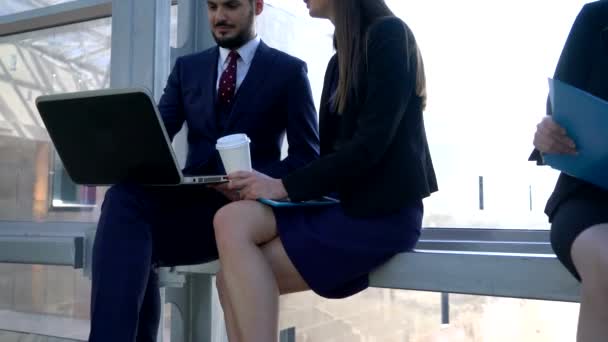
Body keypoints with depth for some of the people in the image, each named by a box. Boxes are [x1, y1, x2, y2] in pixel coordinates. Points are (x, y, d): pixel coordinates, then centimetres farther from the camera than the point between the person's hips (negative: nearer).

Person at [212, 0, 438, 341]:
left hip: (381, 212, -7)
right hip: (346, 204, 8)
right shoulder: (341, 60, 20)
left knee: (232, 222, -19)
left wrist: (286, 186, -17)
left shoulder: (388, 34, -5)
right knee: (236, 280, -8)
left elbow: (371, 143, -16)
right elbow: (332, 151, 14)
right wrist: (269, 183, 0)